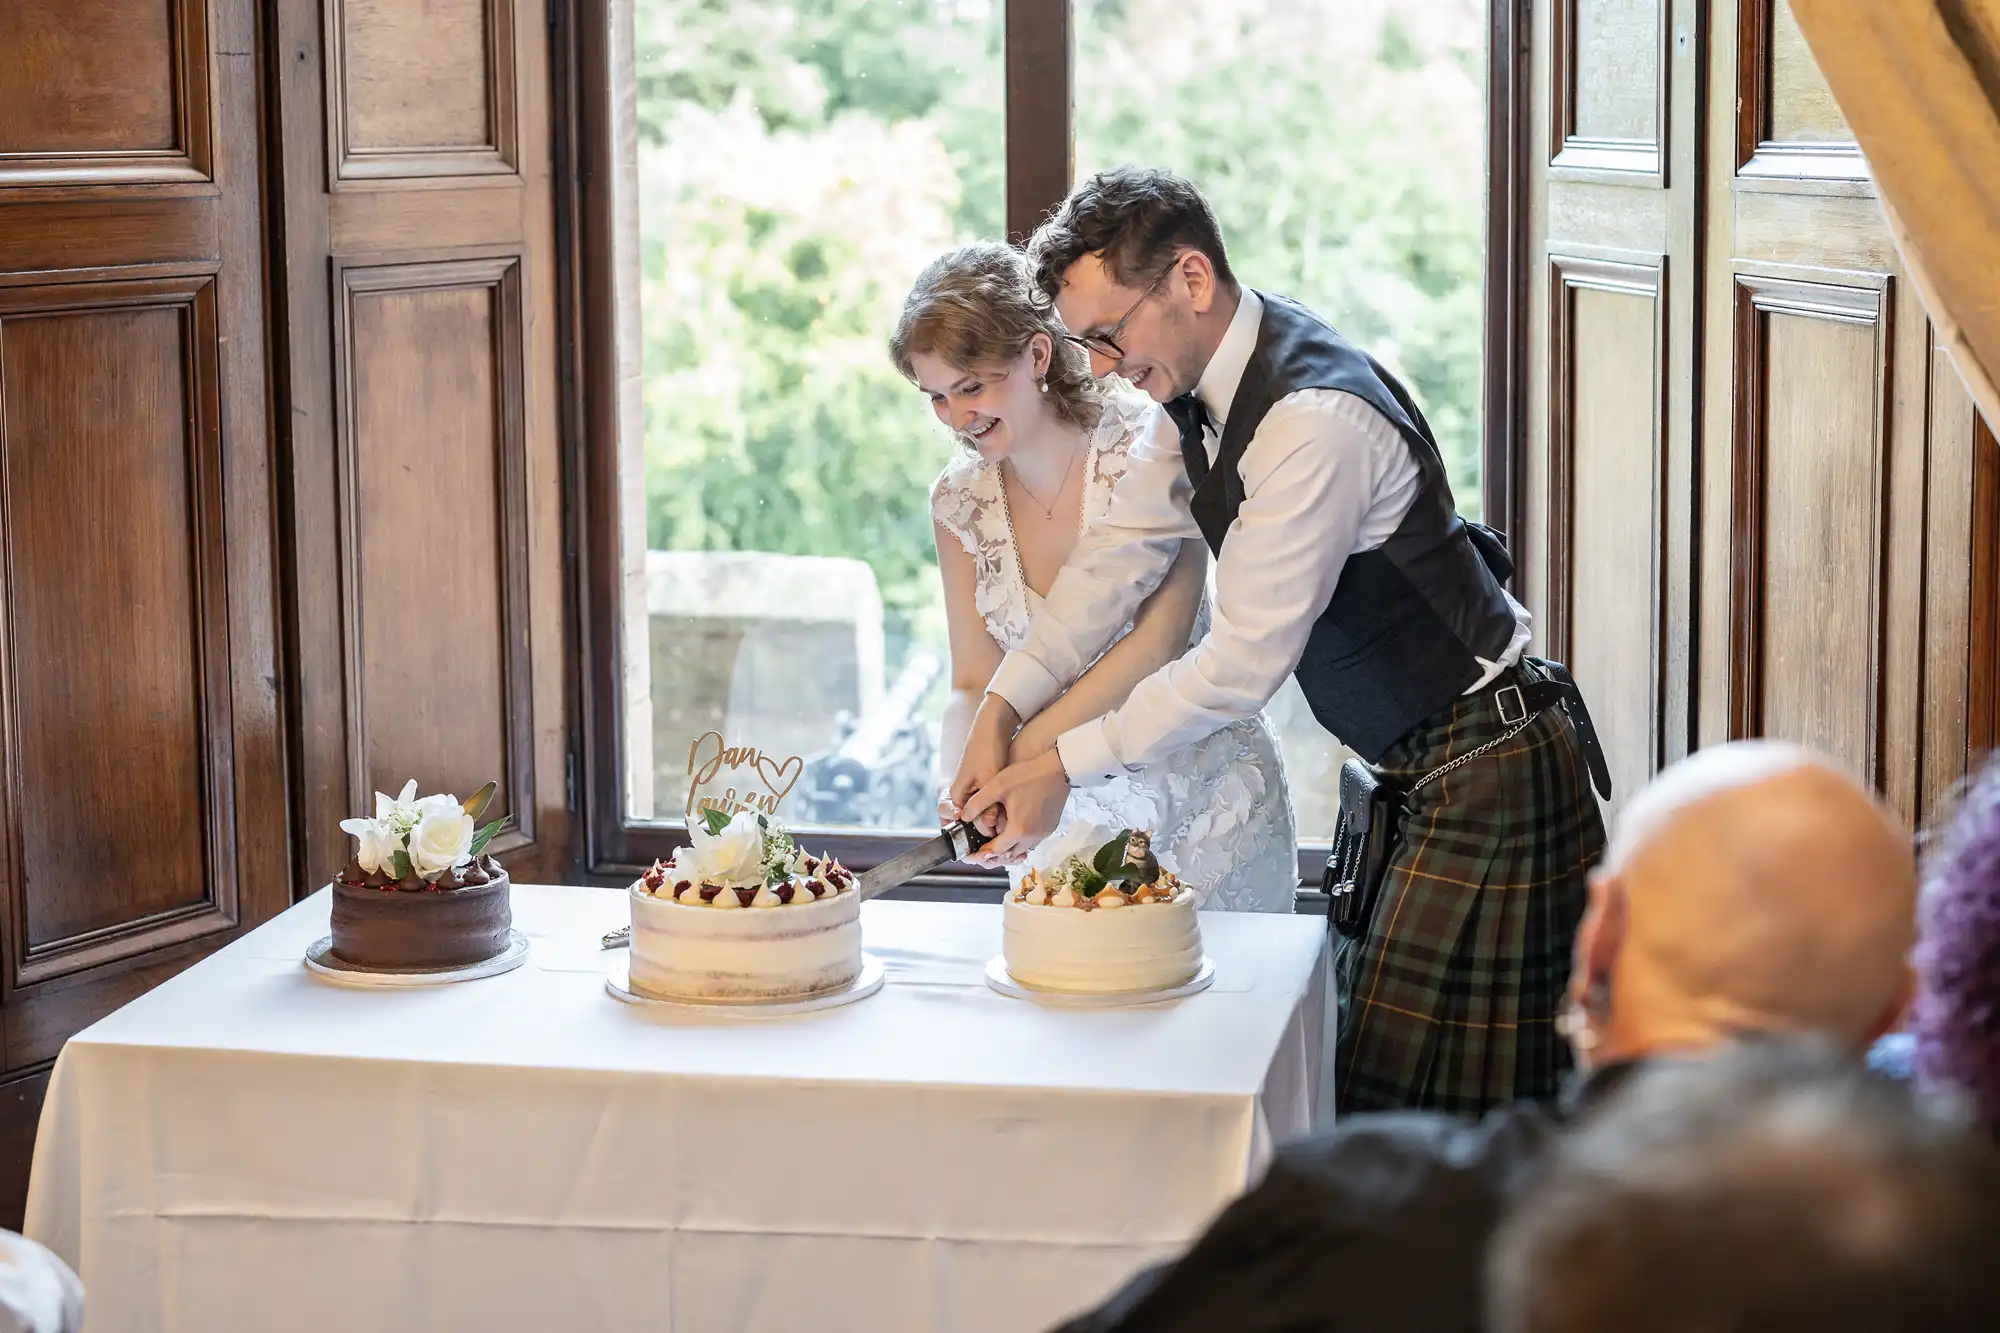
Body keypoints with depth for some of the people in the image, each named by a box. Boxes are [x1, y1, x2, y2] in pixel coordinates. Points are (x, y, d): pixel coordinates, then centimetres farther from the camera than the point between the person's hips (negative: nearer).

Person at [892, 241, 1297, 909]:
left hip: (1205, 797, -4)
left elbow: (1162, 636, -22)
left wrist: (1025, 751, -28)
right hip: (1077, 816, 4)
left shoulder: (1151, 434, -15)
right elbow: (973, 684, 2)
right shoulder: (961, 499, 0)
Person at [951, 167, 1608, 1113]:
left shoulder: (1317, 423, -27)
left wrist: (1065, 767, -19)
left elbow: (1244, 662, -25)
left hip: (1483, 777, -10)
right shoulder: (1199, 389, 3)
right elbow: (1120, 553, 6)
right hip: (1406, 766, 10)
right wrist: (1002, 709, -5)